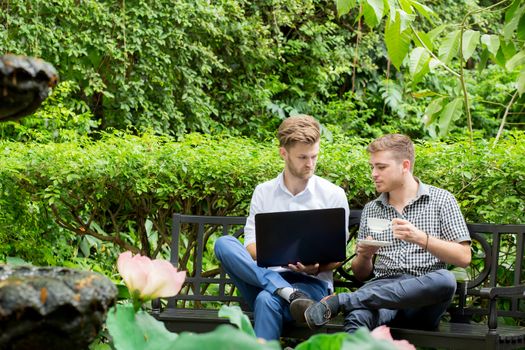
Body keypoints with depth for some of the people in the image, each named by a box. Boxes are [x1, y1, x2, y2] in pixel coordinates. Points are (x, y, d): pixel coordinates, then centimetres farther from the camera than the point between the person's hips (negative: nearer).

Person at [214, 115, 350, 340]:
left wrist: (317, 267, -18)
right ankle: (290, 294, -37)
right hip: (266, 275, 3)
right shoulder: (263, 192, 11)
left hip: (312, 283, -3)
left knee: (268, 300, -36)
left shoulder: (333, 195, 5)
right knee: (224, 244, -23)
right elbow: (250, 248, 4)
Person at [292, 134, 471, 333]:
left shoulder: (440, 199, 10)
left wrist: (421, 238, -14)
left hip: (423, 295, -1)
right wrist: (364, 256, 0)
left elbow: (464, 258, 1)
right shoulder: (371, 210, 21)